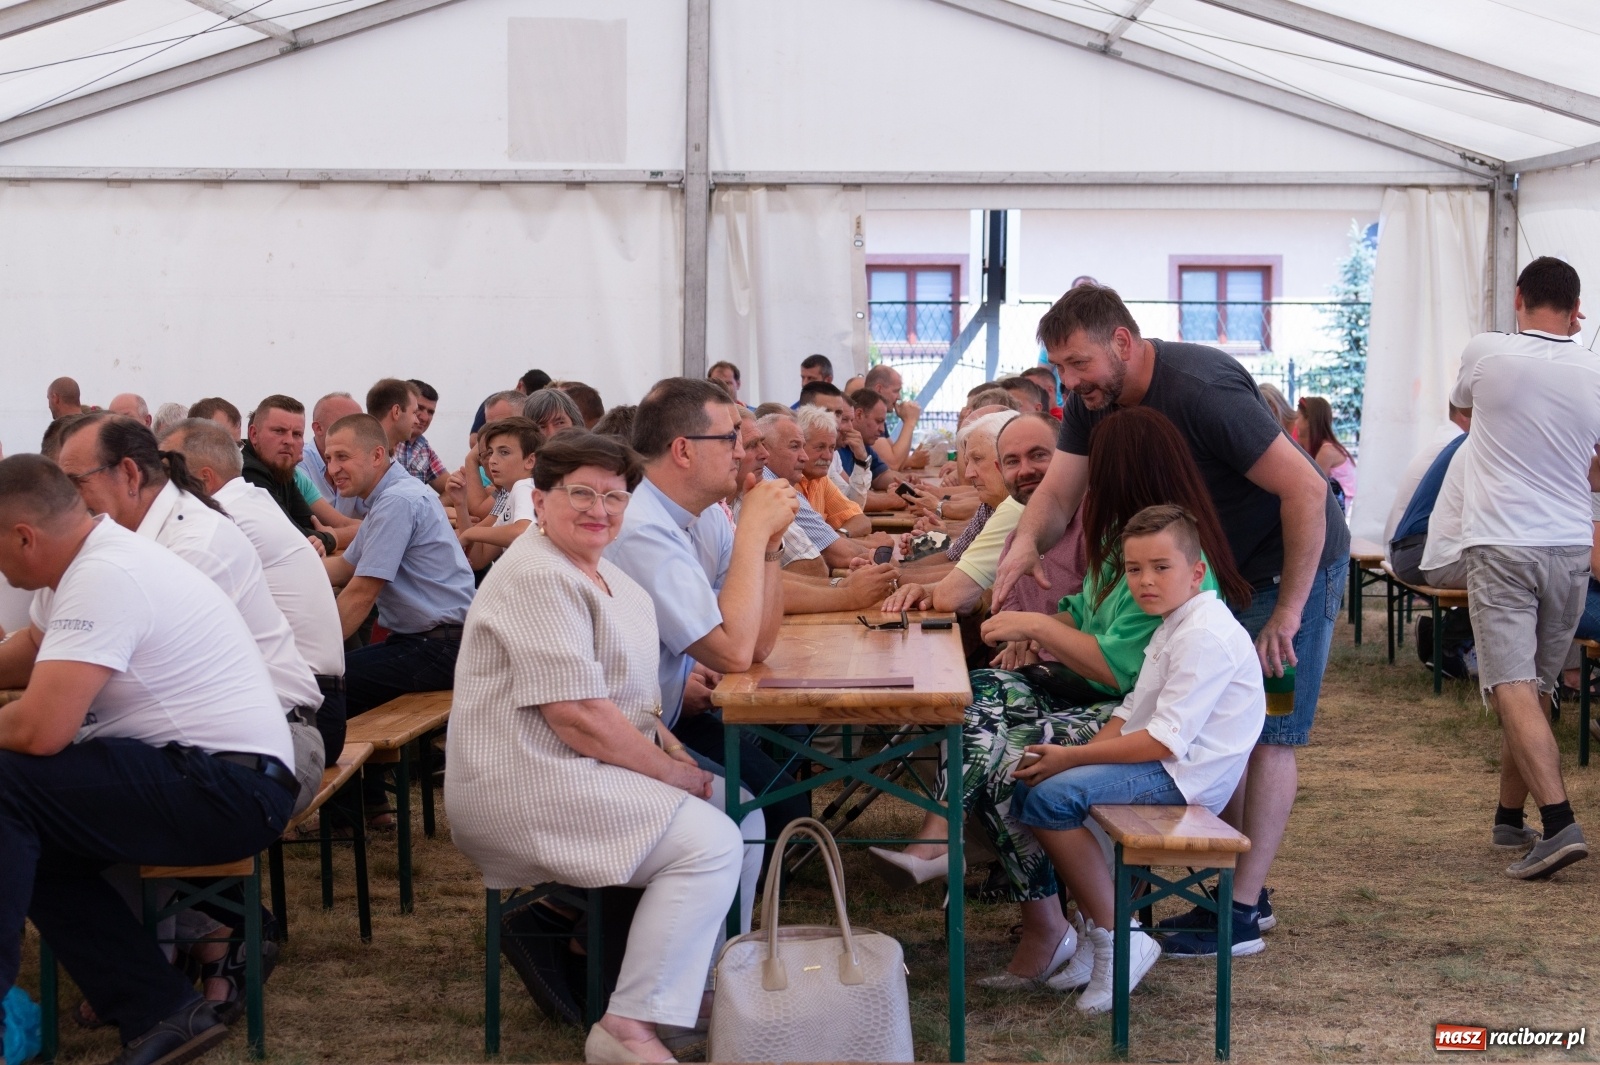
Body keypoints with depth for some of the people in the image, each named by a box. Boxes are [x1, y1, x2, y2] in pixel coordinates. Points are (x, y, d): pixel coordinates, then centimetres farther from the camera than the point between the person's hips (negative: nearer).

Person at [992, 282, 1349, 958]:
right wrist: (1027, 543, -32)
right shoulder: (1093, 399, -6)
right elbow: (1059, 492, -8)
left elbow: (1306, 491, -31)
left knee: (1265, 733, -5)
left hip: (1292, 563, -8)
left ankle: (1241, 911, -1)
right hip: (1218, 566, 8)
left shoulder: (1201, 390, -31)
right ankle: (1241, 883, 21)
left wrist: (1287, 611, -28)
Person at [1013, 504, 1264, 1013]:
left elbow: (1165, 739, -25)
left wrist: (1073, 757, -19)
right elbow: (1133, 712, 18)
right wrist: (1078, 754, 1)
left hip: (1184, 775, -11)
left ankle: (1117, 942, -17)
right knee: (1024, 782, 5)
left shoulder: (1206, 636, -18)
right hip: (1158, 762, 11)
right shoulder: (1175, 625, 17)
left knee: (1050, 796, -26)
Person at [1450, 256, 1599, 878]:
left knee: (1514, 689, -10)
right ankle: (1511, 811, 29)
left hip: (1500, 547, -4)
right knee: (1534, 687, 17)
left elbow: (1460, 408, 19)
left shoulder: (1485, 353, -4)